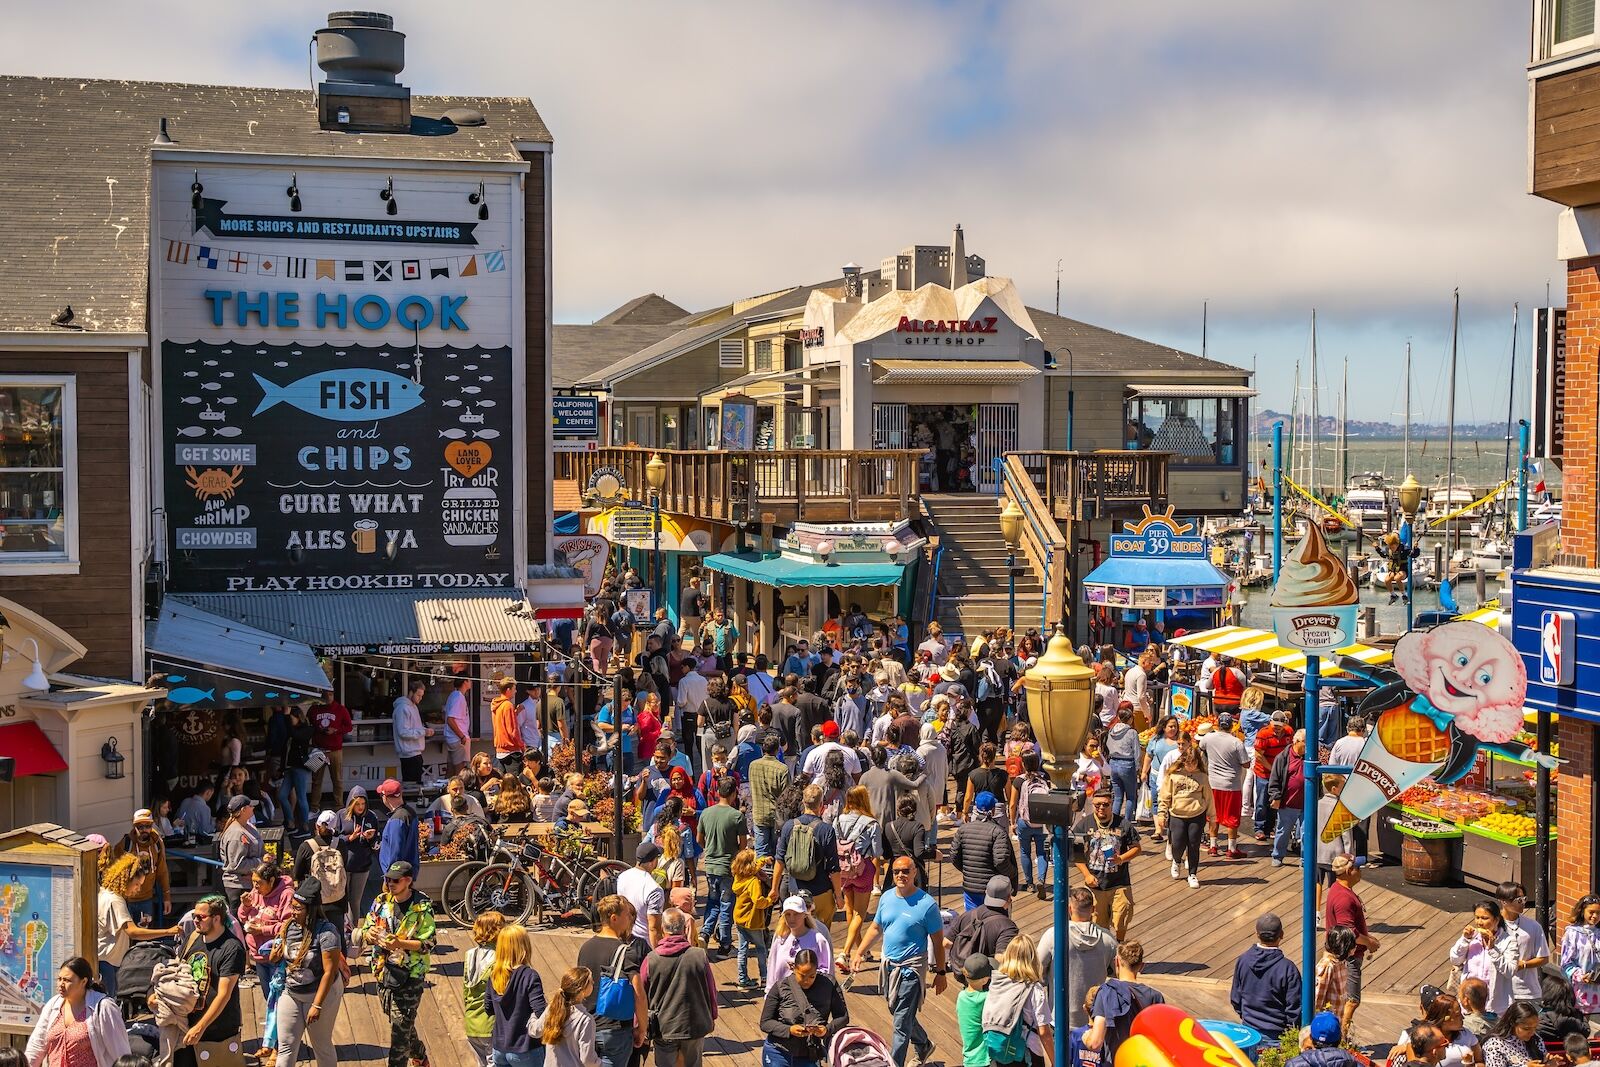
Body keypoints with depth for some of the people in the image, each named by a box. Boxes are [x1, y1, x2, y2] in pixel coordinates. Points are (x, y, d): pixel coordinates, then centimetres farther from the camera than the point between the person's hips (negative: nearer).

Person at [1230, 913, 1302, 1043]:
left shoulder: (1243, 960, -7)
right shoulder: (1287, 968, -19)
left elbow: (1235, 998, 4)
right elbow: (1294, 1006, -13)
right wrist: (1293, 1030, 2)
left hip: (1249, 1027, 4)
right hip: (1277, 1032, -4)